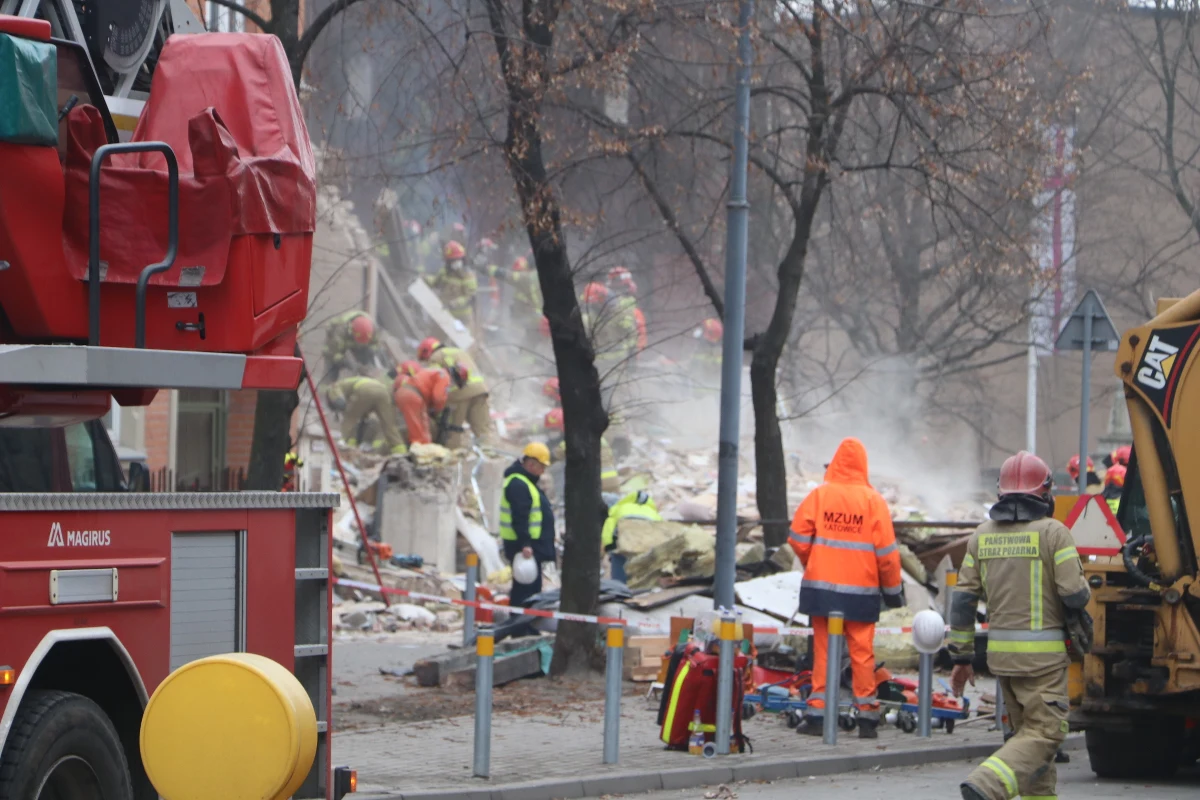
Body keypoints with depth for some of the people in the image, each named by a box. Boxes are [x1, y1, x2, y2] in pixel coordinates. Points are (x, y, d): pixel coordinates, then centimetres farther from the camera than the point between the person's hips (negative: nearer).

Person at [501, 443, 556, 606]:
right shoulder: (517, 485, -17)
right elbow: (519, 518, -24)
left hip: (529, 544, 11)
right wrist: (525, 544, -29)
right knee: (526, 588, -12)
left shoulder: (524, 482, 19)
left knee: (531, 587, 14)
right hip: (525, 546, -11)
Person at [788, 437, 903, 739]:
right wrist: (893, 588, 7)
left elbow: (799, 539, 0)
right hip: (861, 590, -1)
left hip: (822, 586, 1)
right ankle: (867, 717, 5)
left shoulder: (819, 495, -2)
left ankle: (817, 715, 5)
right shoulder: (874, 500, -4)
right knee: (862, 652, 5)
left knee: (823, 650, 7)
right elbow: (886, 551, -4)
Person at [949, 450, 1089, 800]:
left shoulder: (982, 535, 7)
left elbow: (963, 598, 6)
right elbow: (1075, 594, -13)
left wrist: (961, 656, 11)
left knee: (1028, 730, 18)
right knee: (1044, 734, -6)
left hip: (1000, 651, 6)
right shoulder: (1053, 533, -8)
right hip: (1043, 651, -6)